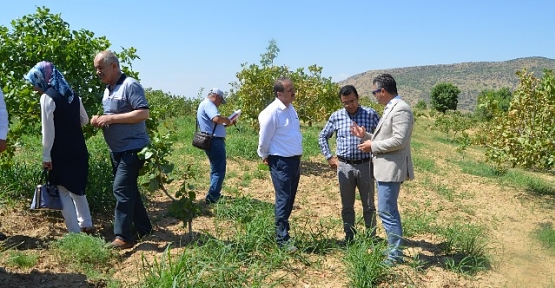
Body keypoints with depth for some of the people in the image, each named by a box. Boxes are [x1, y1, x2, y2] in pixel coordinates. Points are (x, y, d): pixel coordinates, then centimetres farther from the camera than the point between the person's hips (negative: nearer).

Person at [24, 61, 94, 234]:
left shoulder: (47, 97, -12)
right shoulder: (72, 94, 10)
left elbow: (48, 131, -14)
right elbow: (85, 120, 19)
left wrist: (46, 156, -10)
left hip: (60, 153, -7)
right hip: (78, 149, 8)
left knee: (63, 192, 1)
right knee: (76, 188, 21)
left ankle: (75, 232, 2)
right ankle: (86, 225, 27)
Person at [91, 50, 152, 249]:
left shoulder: (130, 85, -15)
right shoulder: (107, 89, 14)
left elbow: (143, 113, -24)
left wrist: (111, 118, -23)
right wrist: (100, 120, 1)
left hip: (133, 149, -10)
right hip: (116, 150, 10)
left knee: (122, 189, -12)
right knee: (129, 189, 14)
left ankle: (123, 237, -6)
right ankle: (144, 229, 25)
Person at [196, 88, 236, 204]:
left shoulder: (204, 105, 23)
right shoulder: (208, 104, -10)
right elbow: (217, 118, -28)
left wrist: (226, 124, 15)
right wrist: (228, 121, -11)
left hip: (212, 141, 11)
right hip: (215, 141, -11)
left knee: (215, 169, 20)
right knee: (219, 171, -8)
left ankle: (215, 195, 29)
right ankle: (211, 198, -8)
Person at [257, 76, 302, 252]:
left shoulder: (290, 108, 9)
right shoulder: (272, 112, -19)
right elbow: (264, 139, -11)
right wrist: (264, 156, 3)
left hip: (295, 160, 8)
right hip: (281, 162, -8)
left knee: (290, 200, 16)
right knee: (283, 200, -3)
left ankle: (282, 231, 30)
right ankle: (282, 239, 5)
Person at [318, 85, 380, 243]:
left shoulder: (370, 114, -5)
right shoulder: (336, 116, 0)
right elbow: (322, 137, 11)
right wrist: (329, 157, 5)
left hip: (365, 165, -1)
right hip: (344, 166, 2)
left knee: (369, 205, 9)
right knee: (347, 205, 11)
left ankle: (371, 237, 22)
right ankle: (349, 237, 24)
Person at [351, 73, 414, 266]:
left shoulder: (401, 109, -17)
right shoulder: (391, 108, 15)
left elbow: (398, 140, -24)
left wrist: (372, 146, -15)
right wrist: (366, 136, 10)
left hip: (391, 169, -11)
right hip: (385, 169, 11)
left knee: (386, 212, -6)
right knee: (390, 211, 18)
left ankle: (395, 255, 5)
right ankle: (393, 247, 31)